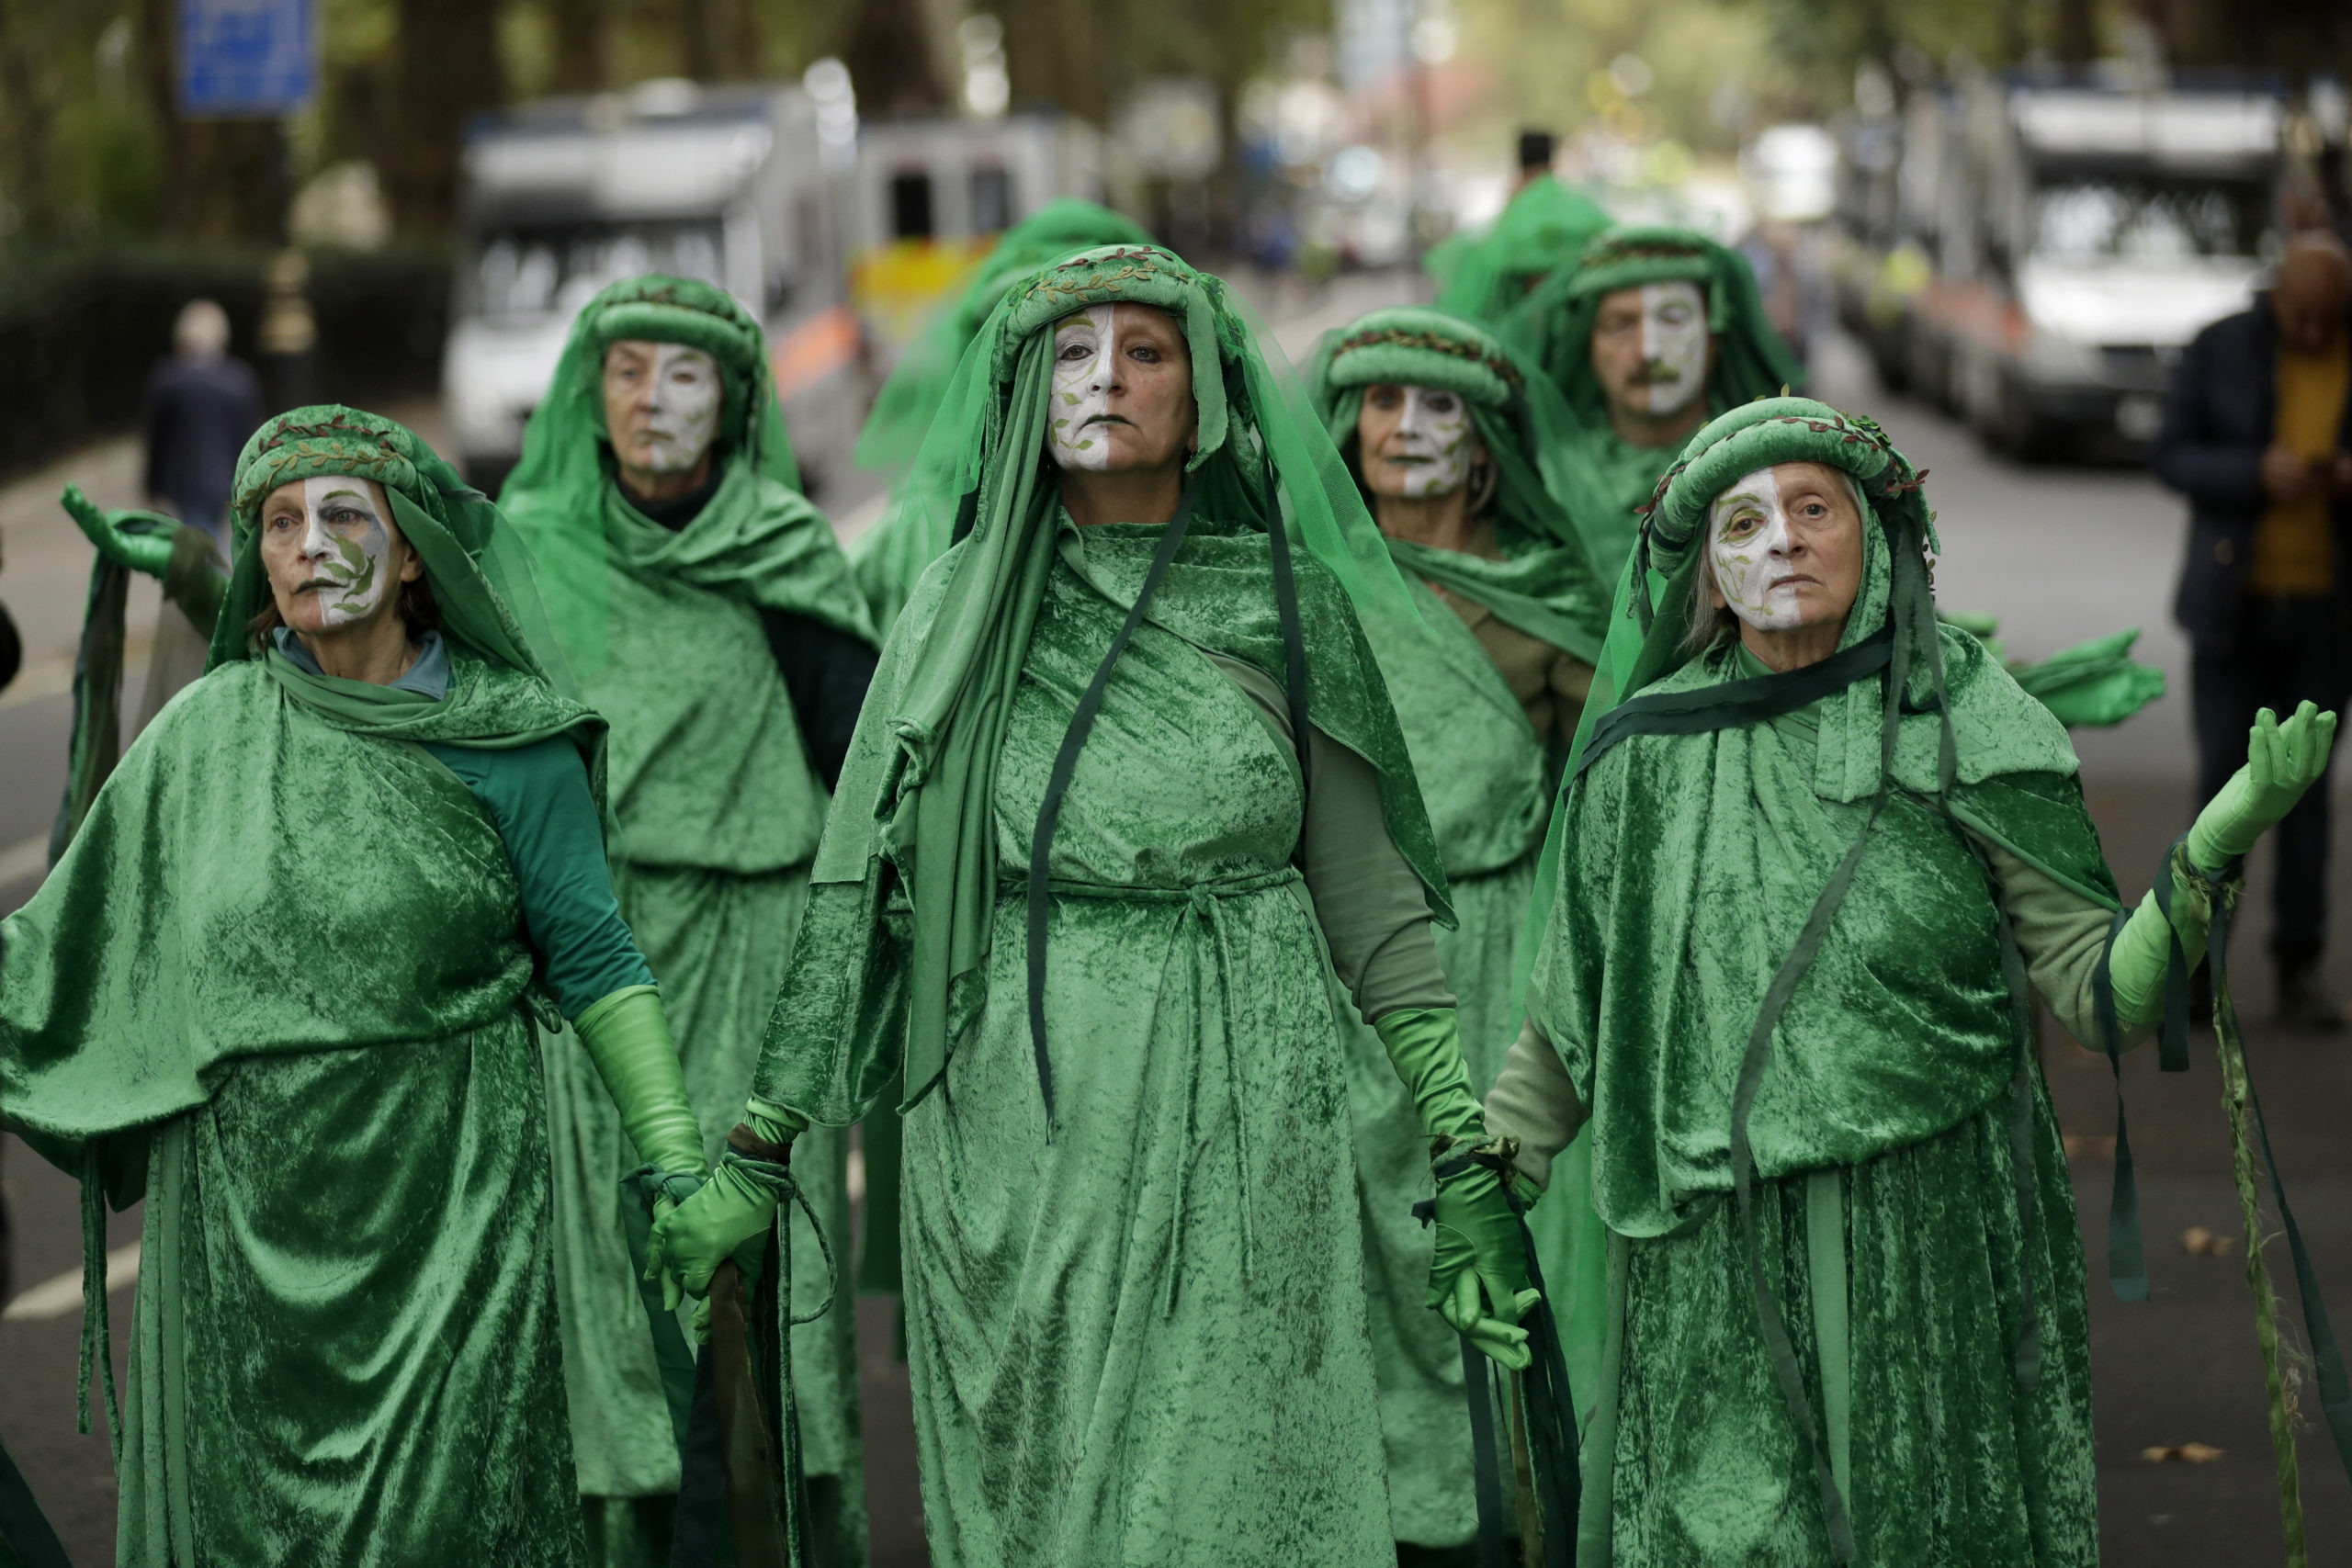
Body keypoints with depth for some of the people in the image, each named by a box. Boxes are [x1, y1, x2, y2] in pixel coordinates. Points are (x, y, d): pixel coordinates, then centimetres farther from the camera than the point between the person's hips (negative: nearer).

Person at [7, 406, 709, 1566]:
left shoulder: (507, 743, -4)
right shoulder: (210, 733, 3)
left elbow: (591, 960, -1)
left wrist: (677, 1165, -5)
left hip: (442, 1204, -3)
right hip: (242, 1218, 3)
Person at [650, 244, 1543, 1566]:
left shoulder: (1284, 603, 4)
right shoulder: (963, 612, 5)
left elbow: (1372, 900, 7)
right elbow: (858, 897, 6)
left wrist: (1467, 1163, 3)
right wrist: (755, 1151, 3)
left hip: (1239, 1124, -1)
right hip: (1016, 1145, 1)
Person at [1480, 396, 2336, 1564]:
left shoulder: (1968, 729, -3)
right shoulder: (1647, 757, 2)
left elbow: (2105, 997, -6)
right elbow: (1571, 1016, 14)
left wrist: (2214, 850, -21)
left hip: (1932, 1265, -1)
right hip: (1715, 1277, 1)